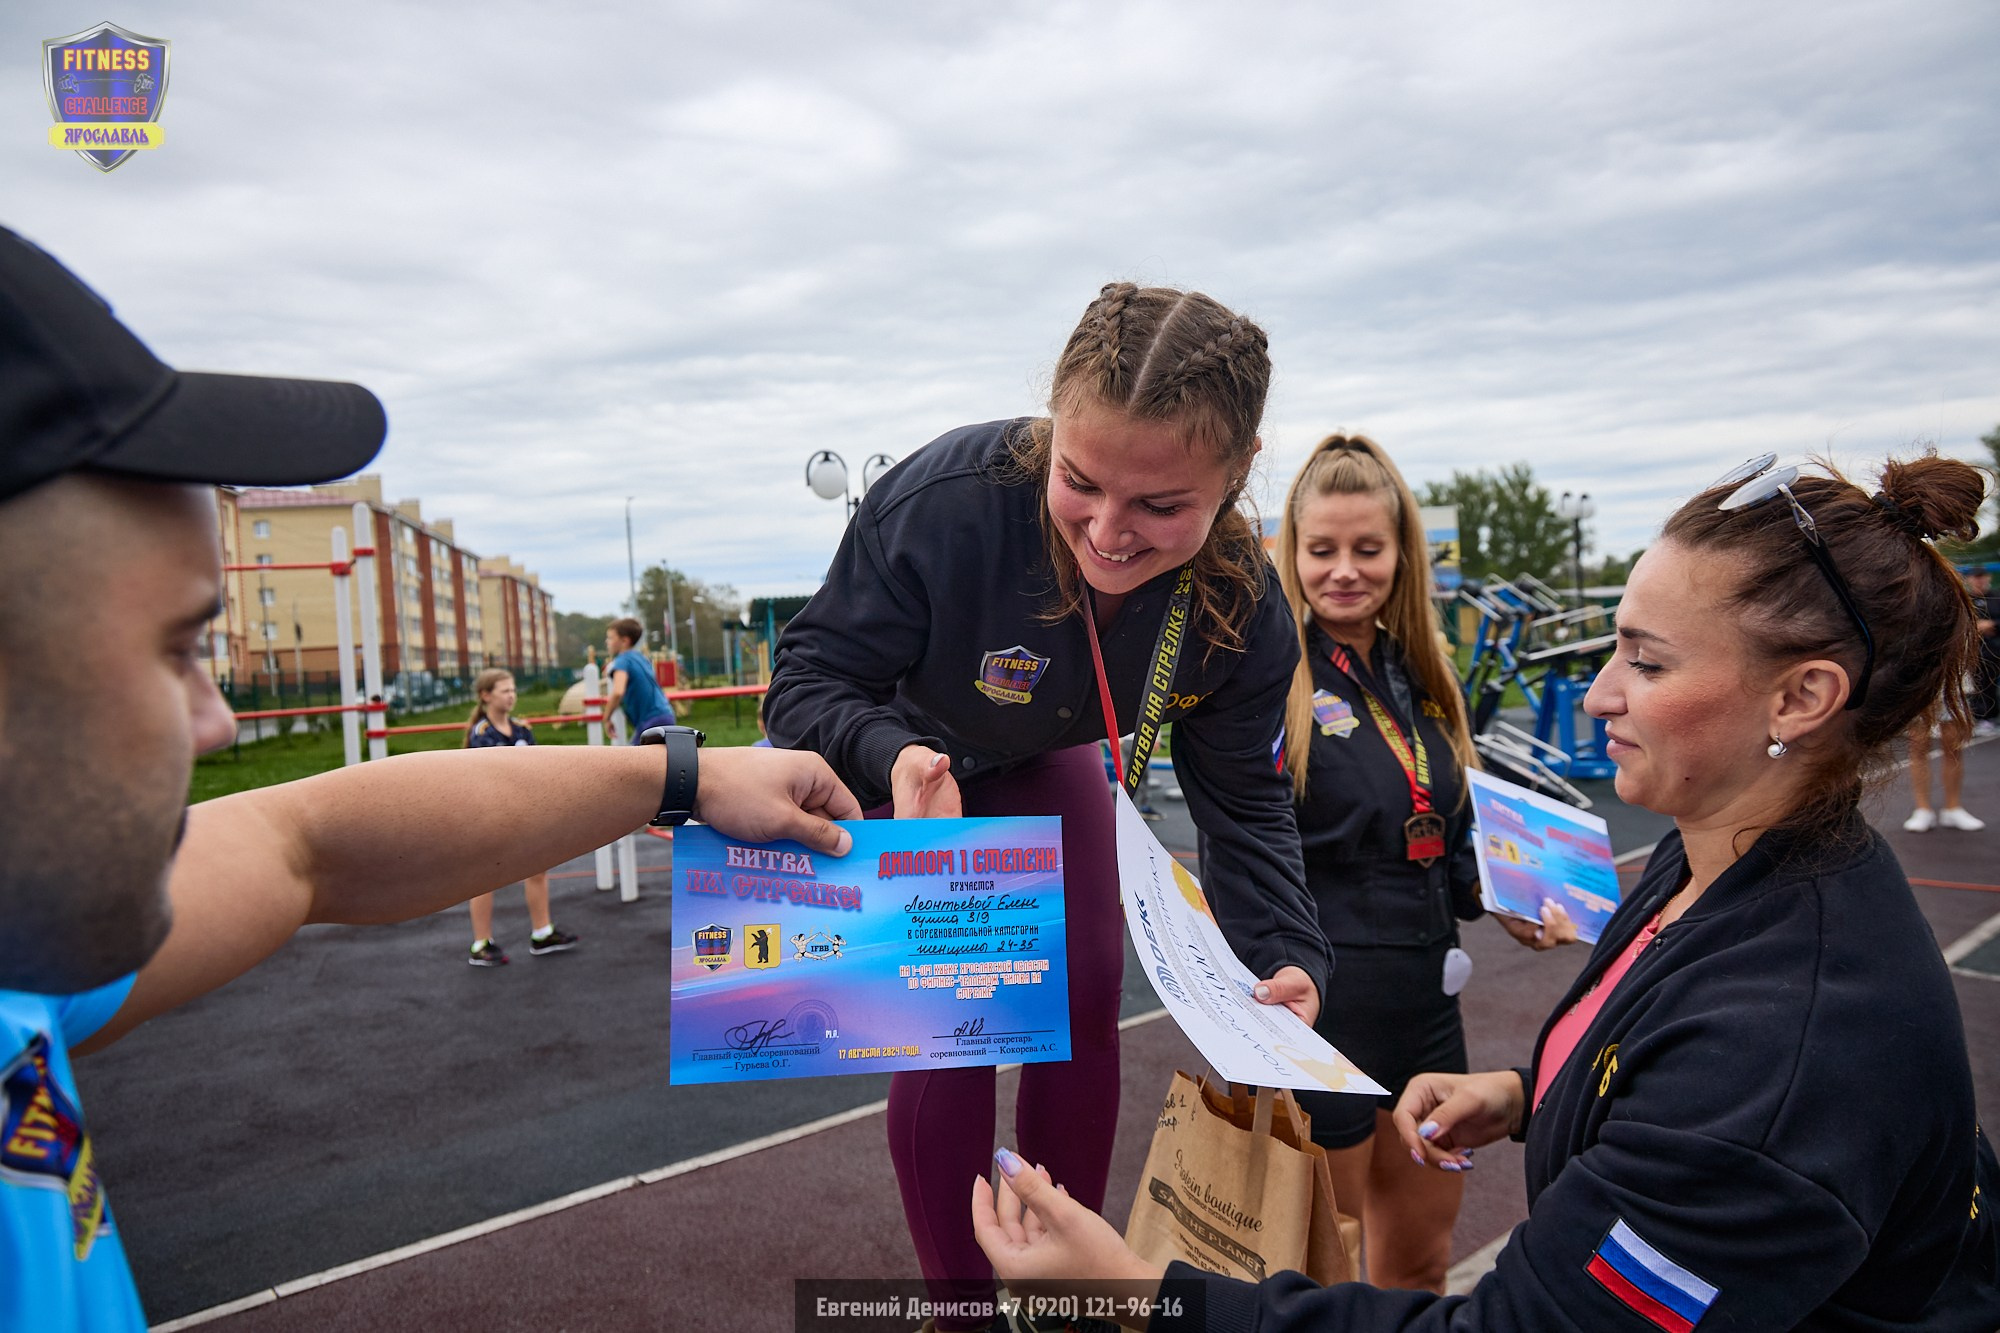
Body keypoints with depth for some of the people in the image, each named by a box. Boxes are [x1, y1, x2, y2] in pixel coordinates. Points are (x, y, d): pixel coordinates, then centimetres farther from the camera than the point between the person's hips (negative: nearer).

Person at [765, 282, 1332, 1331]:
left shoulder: (1242, 607, -28)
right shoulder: (944, 501, -41)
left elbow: (1242, 800, -16)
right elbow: (809, 675, -30)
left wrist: (1286, 954, -31)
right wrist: (894, 755, -51)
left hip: (1040, 762, 4)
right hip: (885, 766, -3)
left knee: (1086, 1002, 5)